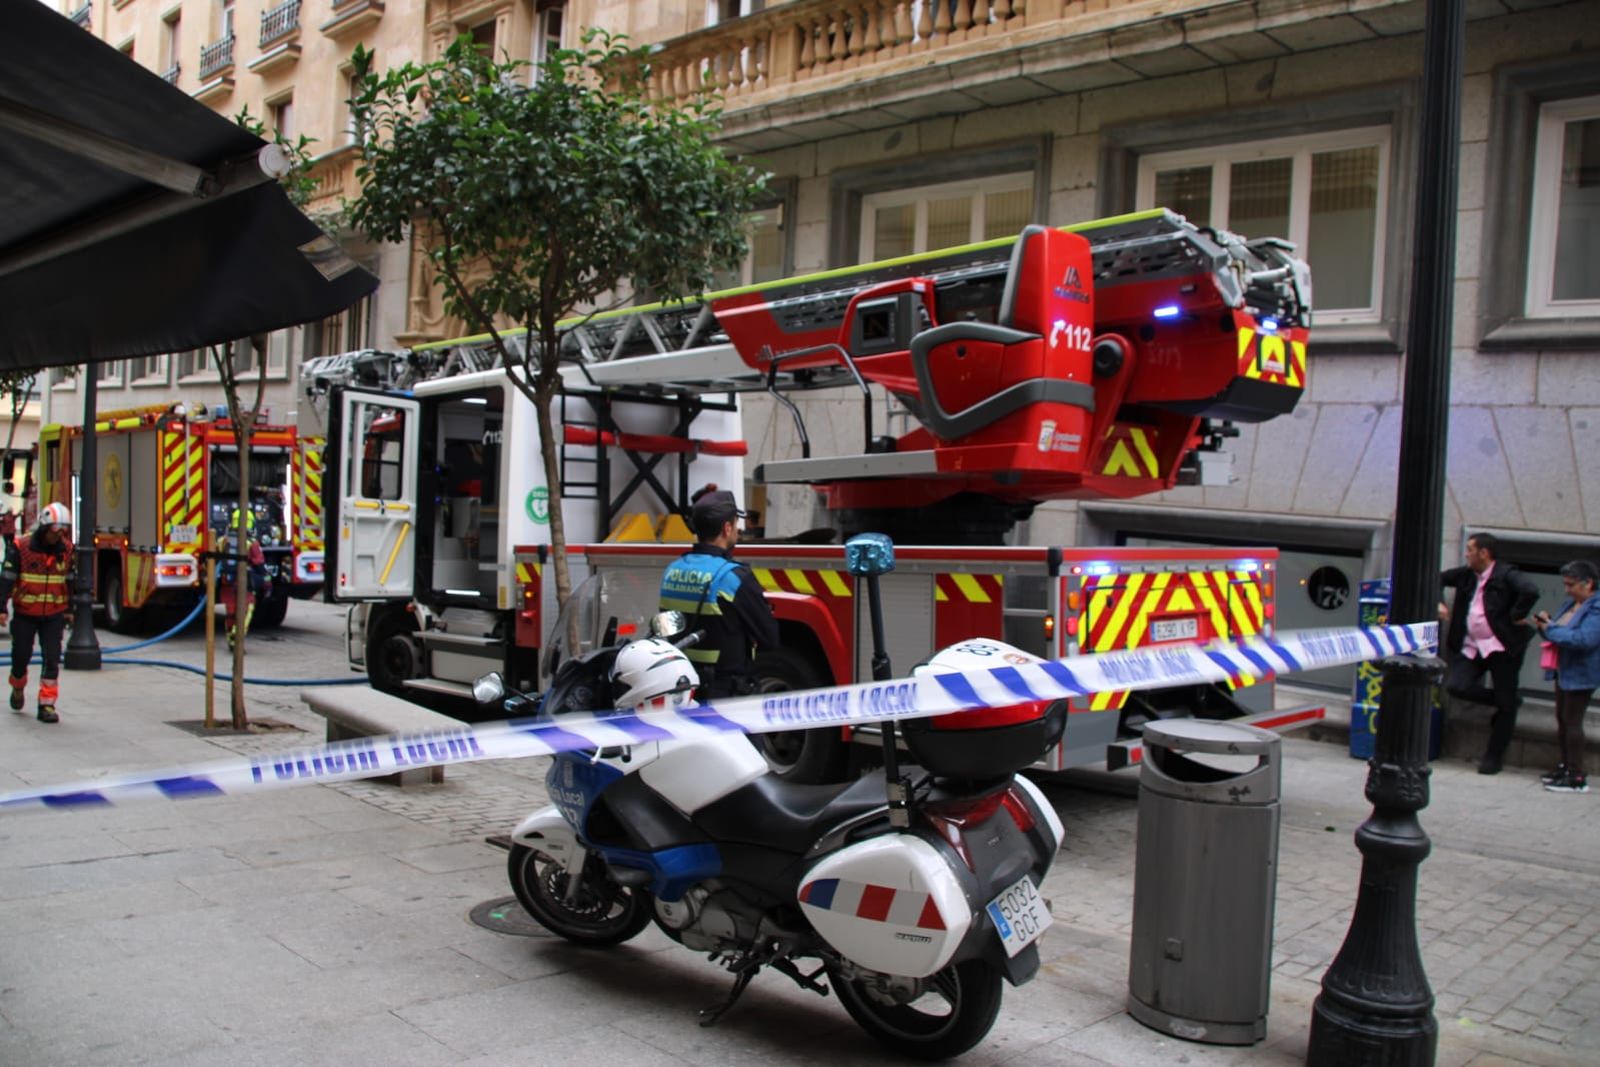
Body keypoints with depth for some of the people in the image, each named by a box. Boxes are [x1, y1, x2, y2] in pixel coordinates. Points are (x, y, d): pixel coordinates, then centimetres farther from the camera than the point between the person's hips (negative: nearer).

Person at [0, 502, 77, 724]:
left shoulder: (67, 550, -1)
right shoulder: (20, 548, -10)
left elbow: (71, 581, 10)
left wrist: (71, 609, 13)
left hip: (54, 615, 1)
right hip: (25, 614, -1)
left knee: (52, 659, -6)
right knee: (21, 656, 9)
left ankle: (47, 705, -1)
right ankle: (18, 689, 40)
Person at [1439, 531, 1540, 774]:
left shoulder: (1506, 575, -11)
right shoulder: (1466, 575, 9)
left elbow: (1531, 591, -28)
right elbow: (1438, 579, 23)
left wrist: (1516, 617, -20)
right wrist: (1438, 604, 10)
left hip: (1502, 647, -6)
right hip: (1471, 646, 6)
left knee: (1505, 703, 3)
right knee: (1455, 686, -11)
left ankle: (1494, 756, 15)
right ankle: (1504, 703, 14)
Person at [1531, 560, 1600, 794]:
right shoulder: (1570, 604, 10)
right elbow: (1560, 632, 19)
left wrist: (1551, 629, -23)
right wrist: (1545, 624, -2)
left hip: (1581, 674, -9)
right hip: (1564, 670, 9)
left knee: (1572, 721, -6)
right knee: (1562, 719, 15)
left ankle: (1577, 778, -1)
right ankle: (1566, 766, 28)